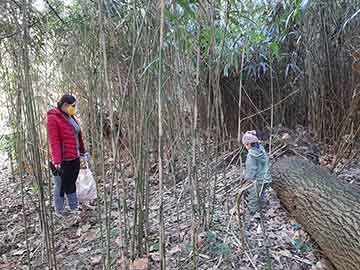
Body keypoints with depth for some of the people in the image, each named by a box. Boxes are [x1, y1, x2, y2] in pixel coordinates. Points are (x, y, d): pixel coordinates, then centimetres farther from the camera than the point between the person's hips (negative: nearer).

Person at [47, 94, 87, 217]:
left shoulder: (70, 117, 11)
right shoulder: (53, 118, -14)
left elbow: (78, 136, 18)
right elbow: (54, 142, -20)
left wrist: (82, 151, 22)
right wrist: (56, 161, -26)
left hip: (75, 159, 8)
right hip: (63, 161, -8)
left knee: (72, 185, 19)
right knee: (61, 187, 7)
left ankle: (74, 209, 32)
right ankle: (59, 214, 22)